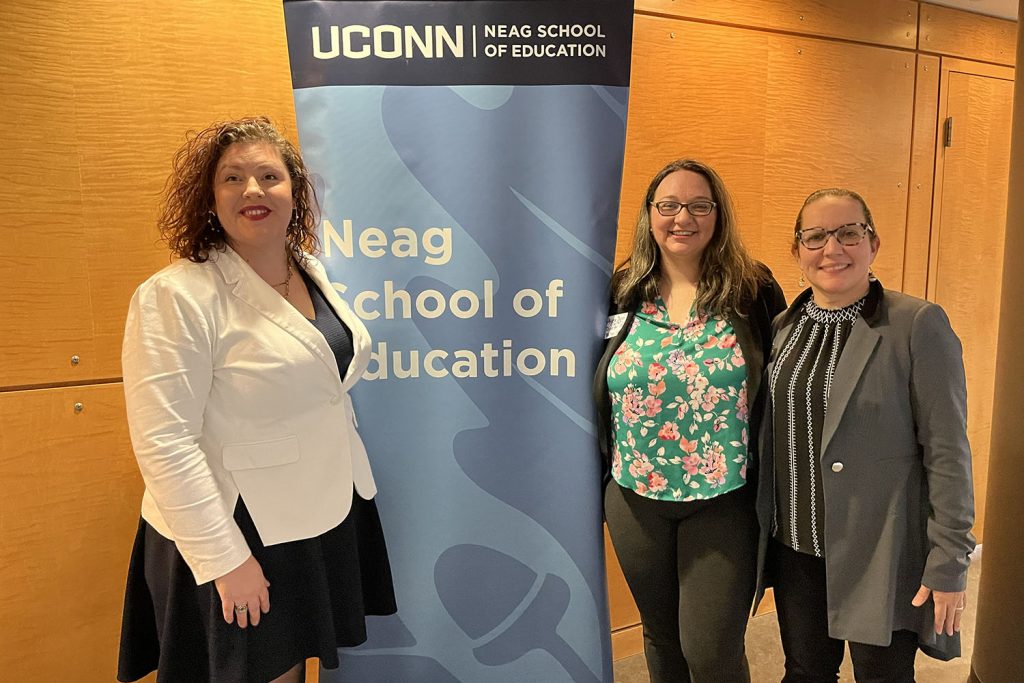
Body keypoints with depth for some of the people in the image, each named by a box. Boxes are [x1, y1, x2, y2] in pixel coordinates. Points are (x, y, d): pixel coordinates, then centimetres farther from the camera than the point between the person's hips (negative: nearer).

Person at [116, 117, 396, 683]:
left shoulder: (313, 273, 5)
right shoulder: (176, 296, -19)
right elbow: (163, 442, -22)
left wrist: (353, 483, 15)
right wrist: (224, 558, -21)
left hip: (328, 520, 7)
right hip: (238, 534, -6)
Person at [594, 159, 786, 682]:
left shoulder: (754, 293, -5)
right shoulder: (621, 294, 0)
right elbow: (595, 393, 7)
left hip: (724, 500, -2)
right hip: (635, 498, 3)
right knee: (662, 636, 19)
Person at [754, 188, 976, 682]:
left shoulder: (918, 325, -11)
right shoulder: (782, 329, 4)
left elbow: (947, 453, -12)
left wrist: (950, 563, -12)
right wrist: (763, 530, 10)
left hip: (882, 559, -4)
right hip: (795, 549, 5)